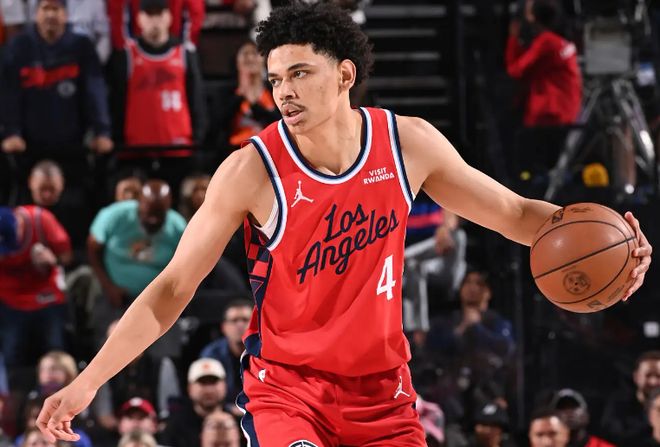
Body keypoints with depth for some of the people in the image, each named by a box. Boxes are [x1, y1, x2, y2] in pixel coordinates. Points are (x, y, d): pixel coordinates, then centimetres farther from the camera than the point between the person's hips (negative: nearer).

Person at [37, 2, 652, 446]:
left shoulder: (409, 144, -6)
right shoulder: (252, 170, -16)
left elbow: (514, 213, 6)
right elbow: (171, 290, -9)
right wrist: (88, 382, -15)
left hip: (381, 388, 4)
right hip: (284, 384, -4)